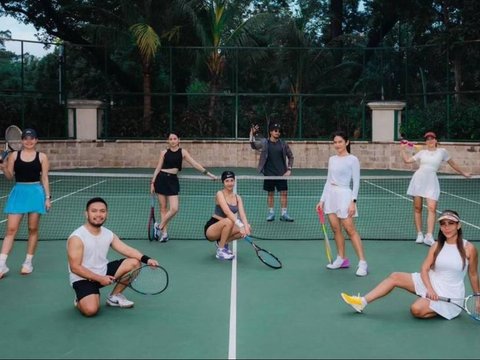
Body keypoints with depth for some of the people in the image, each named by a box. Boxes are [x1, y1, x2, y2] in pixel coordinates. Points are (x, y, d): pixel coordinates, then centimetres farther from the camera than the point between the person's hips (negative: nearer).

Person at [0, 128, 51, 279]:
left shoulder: (42, 157, 2)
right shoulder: (14, 155, 5)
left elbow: (45, 178, 3)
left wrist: (48, 197, -2)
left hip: (36, 193, 0)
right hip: (18, 192, 1)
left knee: (33, 229, 5)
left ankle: (28, 262, 18)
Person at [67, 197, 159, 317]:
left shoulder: (108, 234, 1)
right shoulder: (76, 238, -20)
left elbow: (127, 250, -6)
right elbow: (75, 267, -20)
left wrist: (147, 259, -23)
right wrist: (99, 278, -25)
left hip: (103, 271, 7)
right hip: (83, 278, -7)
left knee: (134, 263, -7)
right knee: (91, 310, -31)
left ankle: (114, 297, 9)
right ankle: (79, 300, 8)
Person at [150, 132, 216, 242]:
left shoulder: (182, 152, 4)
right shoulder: (164, 152, 5)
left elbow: (195, 164, 0)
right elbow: (158, 168, 8)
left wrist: (208, 173, -6)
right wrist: (152, 182, 3)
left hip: (173, 180, 0)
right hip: (161, 179, 0)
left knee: (174, 209, -10)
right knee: (163, 207, 4)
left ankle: (159, 227, 12)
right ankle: (164, 232, 15)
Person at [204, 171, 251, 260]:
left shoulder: (237, 197, 3)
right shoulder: (220, 194, -15)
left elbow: (242, 214, -12)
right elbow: (227, 211, -30)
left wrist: (246, 227, -32)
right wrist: (240, 225, -41)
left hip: (225, 228, 6)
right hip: (211, 230, -6)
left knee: (247, 228, -14)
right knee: (228, 221, -35)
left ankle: (223, 242, 4)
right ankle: (220, 251, -19)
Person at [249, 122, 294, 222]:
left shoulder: (283, 144, 3)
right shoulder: (264, 143, 0)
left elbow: (290, 156, 11)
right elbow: (253, 145, -16)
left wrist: (289, 170, 2)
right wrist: (252, 134, -32)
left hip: (281, 173, 1)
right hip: (269, 173, -1)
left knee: (284, 193, -2)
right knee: (270, 193, 7)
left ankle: (284, 214, 6)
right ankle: (271, 213, 18)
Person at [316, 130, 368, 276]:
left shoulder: (352, 159, -5)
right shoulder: (332, 159, 13)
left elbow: (356, 182, -7)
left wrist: (353, 201, -16)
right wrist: (322, 200, 13)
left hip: (343, 194, -6)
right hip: (330, 194, 6)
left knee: (350, 229, -10)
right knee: (336, 229, 7)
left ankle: (362, 263, -8)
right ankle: (342, 259, 17)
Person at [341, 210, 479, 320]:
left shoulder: (469, 248, -11)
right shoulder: (436, 246, 1)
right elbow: (424, 269, -4)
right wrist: (429, 289, -21)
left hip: (450, 295, -5)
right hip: (430, 283, 5)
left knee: (417, 310, -29)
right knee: (395, 277, -11)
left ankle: (448, 310, 1)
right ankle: (362, 302, -11)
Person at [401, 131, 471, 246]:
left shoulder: (442, 151, 9)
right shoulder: (422, 152, 13)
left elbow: (453, 164, 21)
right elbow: (407, 160, 18)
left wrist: (463, 173, 28)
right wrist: (403, 149, 13)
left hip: (431, 181, -2)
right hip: (418, 179, 2)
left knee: (432, 208, -16)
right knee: (417, 208, 1)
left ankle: (429, 237, -17)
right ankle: (419, 234, 10)